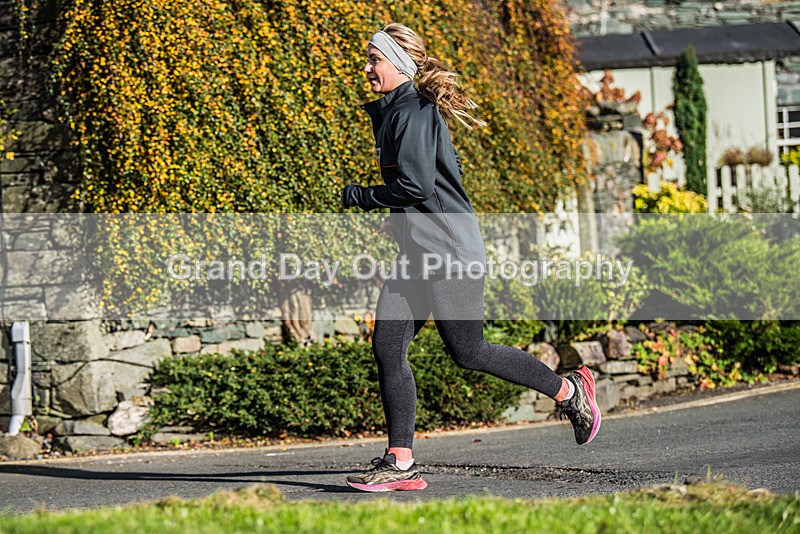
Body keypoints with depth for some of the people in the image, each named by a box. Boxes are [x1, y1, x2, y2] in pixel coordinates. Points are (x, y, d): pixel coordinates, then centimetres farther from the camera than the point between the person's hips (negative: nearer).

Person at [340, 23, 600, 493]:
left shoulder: (413, 113, -15)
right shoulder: (392, 113, 16)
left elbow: (417, 186, -23)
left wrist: (359, 197, -11)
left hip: (451, 254, -10)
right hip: (418, 254, 10)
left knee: (468, 353, 0)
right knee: (387, 346, -1)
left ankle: (570, 391, 18)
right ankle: (401, 463, 0)